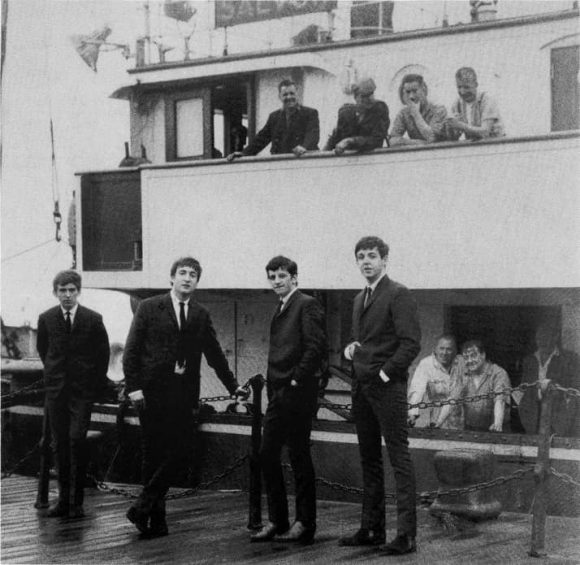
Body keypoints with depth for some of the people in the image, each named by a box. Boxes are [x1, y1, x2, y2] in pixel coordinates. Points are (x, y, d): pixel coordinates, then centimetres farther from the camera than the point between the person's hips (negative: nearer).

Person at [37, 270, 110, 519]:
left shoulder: (93, 319, -3)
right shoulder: (46, 319, 2)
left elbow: (103, 353, 7)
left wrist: (97, 382, 7)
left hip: (83, 389, -3)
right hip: (55, 389, 3)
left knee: (77, 439, -13)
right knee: (59, 444, 5)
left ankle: (77, 500, -5)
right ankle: (63, 498, 12)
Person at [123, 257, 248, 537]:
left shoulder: (201, 315, 12)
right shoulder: (149, 308, 2)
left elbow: (214, 354, 19)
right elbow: (131, 351, 0)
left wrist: (233, 386, 17)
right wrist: (134, 387, -9)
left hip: (183, 392, 3)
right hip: (152, 390, -3)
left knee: (176, 451, -6)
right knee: (154, 453, 1)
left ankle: (143, 508, 3)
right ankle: (156, 514, 11)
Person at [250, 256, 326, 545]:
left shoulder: (307, 305, -8)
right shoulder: (280, 310, 19)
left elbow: (316, 345, -18)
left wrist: (297, 380, -17)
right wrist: (272, 385, 12)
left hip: (297, 393, -9)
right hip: (277, 394, 9)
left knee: (299, 457, -2)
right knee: (267, 455, 8)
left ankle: (305, 524, 6)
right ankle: (277, 520, 16)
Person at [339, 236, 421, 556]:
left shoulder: (398, 295, -8)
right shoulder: (360, 299, 18)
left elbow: (411, 343, -14)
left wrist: (385, 373, -15)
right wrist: (351, 348, 6)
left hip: (388, 387, -8)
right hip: (361, 387, 9)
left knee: (399, 459, -8)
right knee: (369, 460, 11)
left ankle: (406, 535, -7)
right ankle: (371, 529, 18)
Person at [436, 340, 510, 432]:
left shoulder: (498, 373, -8)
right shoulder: (463, 375, 6)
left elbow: (500, 401, -21)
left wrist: (497, 424, -37)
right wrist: (438, 424, -13)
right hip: (470, 429, 4)